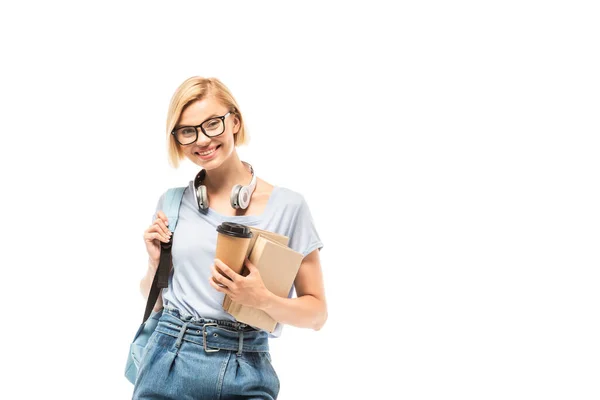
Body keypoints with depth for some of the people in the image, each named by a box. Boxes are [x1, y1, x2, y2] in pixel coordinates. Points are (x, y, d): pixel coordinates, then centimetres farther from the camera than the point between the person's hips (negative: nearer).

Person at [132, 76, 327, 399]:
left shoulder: (288, 206, -5)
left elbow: (317, 313, -1)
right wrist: (156, 262, -5)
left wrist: (262, 299, -18)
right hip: (170, 363, 2)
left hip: (248, 373, -2)